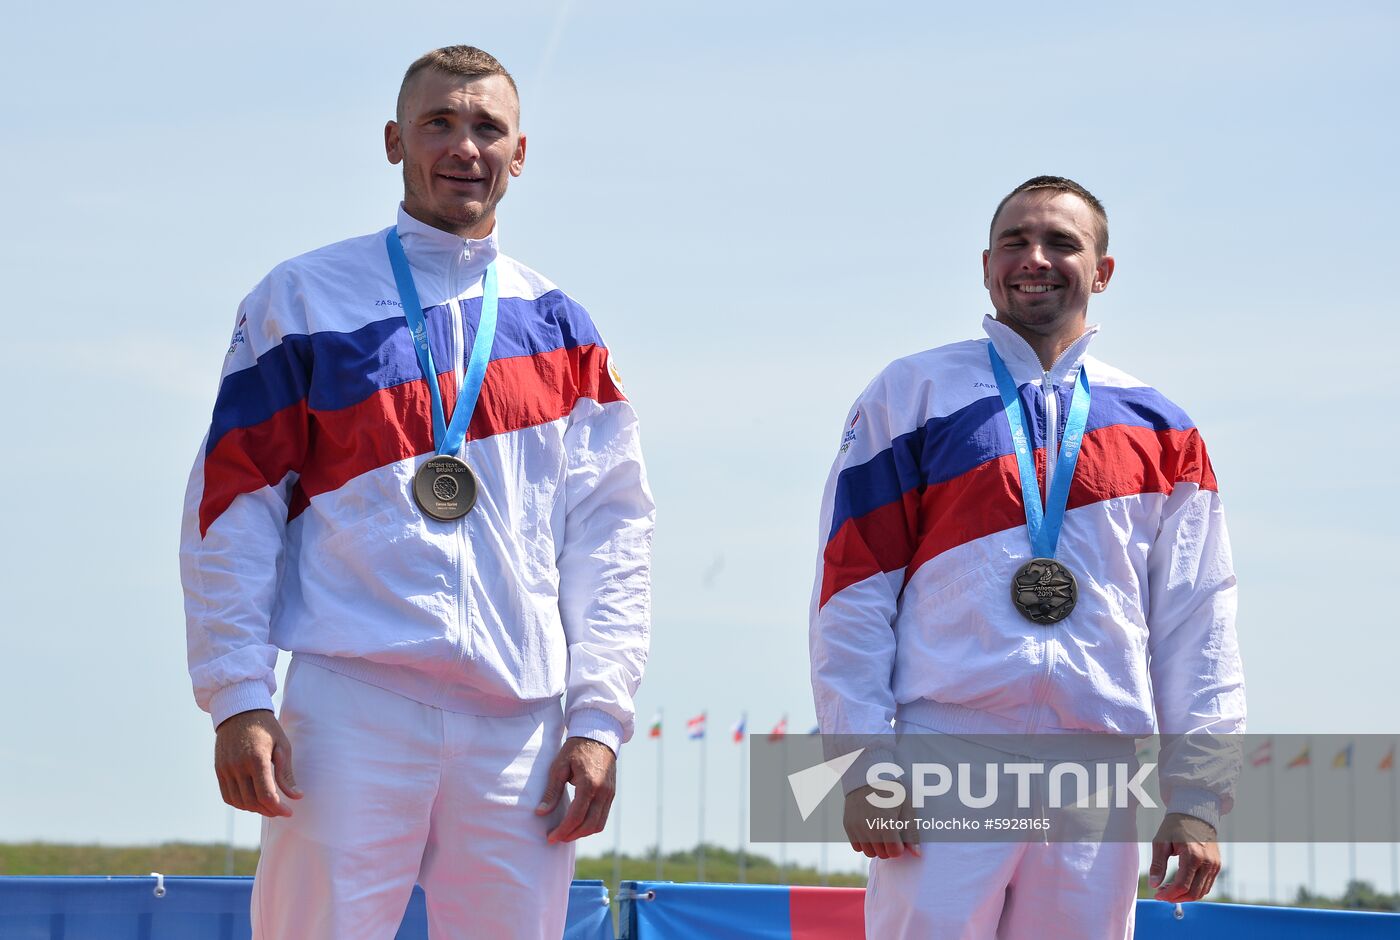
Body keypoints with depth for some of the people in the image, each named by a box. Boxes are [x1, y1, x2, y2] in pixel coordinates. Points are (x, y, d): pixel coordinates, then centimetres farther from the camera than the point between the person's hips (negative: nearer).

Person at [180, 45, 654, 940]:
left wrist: (599, 716, 1)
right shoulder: (305, 296, 8)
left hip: (521, 718, 3)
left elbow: (610, 531, 12)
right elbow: (232, 506, 4)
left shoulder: (558, 326, 15)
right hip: (353, 705, -2)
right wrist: (237, 698, -6)